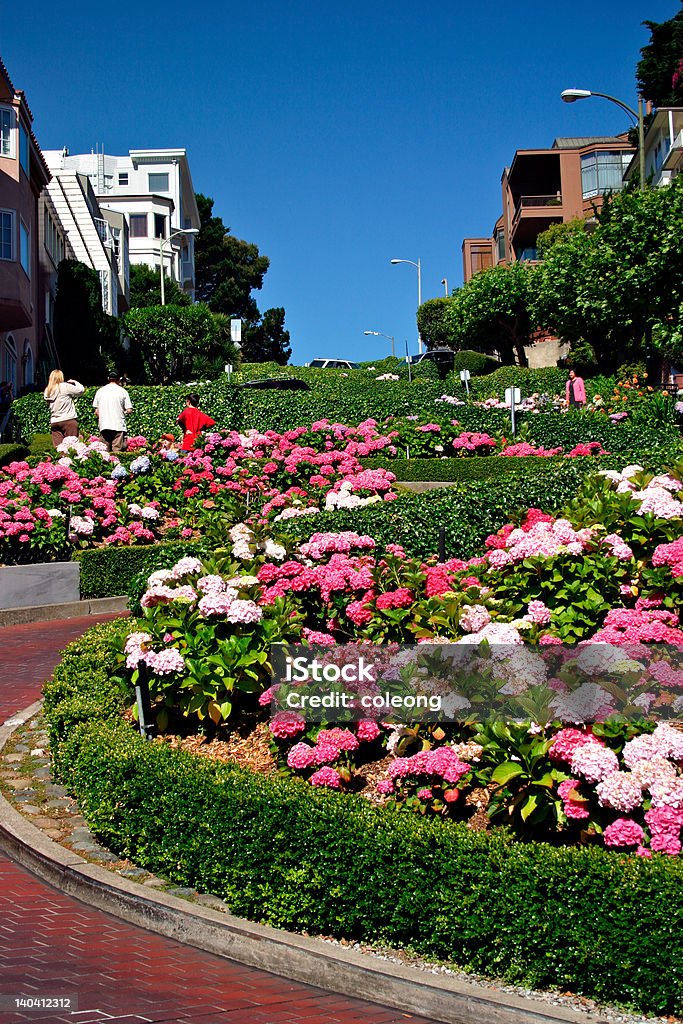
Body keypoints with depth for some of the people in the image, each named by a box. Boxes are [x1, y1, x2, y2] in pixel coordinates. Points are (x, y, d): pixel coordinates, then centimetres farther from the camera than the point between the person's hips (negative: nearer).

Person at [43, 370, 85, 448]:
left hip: (54, 423, 5)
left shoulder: (47, 391, 9)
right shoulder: (65, 387, -6)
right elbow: (81, 390, -3)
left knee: (58, 448, 1)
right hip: (68, 421, -5)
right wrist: (74, 382, 16)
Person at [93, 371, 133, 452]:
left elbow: (96, 412, 9)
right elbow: (129, 410, -4)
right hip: (118, 426, -3)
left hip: (103, 426, 3)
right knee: (117, 451, -4)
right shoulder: (122, 391, 0)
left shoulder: (100, 391, 9)